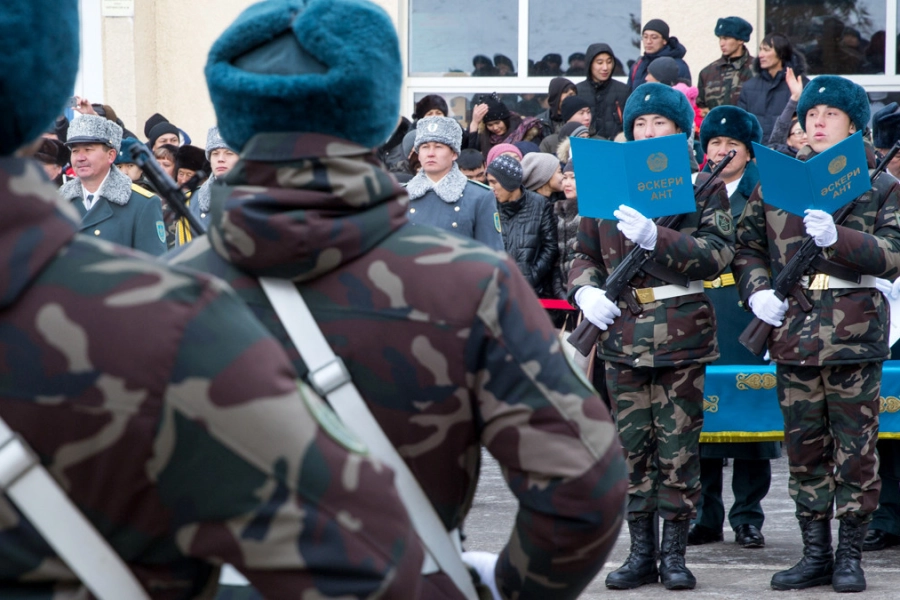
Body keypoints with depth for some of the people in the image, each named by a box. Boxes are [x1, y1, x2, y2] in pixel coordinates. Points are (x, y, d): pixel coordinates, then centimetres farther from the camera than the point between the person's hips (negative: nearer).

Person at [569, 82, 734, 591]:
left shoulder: (704, 186, 2)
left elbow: (718, 253, -11)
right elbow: (584, 254, 17)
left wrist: (655, 238, -23)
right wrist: (586, 290, -5)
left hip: (683, 333, -3)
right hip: (622, 332, 3)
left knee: (678, 448, -1)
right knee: (633, 446, 4)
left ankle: (674, 553, 7)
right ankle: (642, 553, 11)